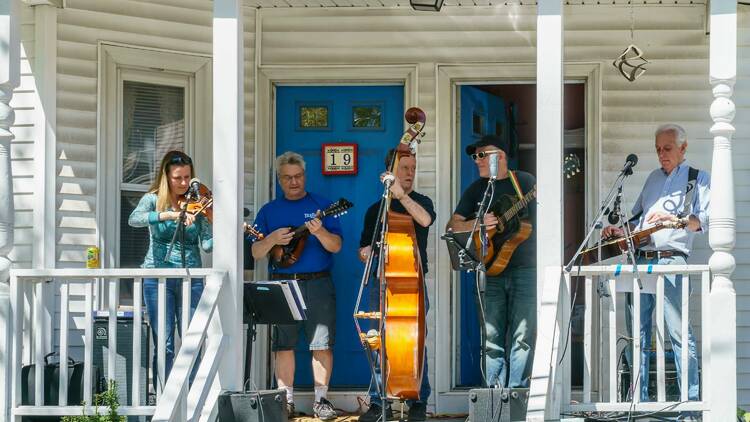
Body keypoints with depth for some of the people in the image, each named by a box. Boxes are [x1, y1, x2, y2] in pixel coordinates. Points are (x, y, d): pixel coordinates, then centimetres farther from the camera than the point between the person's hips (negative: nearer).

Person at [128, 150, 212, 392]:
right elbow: (134, 219, -19)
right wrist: (169, 214, -31)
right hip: (158, 277, -2)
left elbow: (206, 244, -2)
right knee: (164, 345, -3)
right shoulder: (154, 199, 2)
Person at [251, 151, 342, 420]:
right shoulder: (269, 211, 12)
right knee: (283, 344, 2)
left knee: (322, 343, -4)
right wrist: (273, 239, -12)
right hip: (282, 284, 2)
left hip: (318, 284, -2)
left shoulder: (322, 206, 7)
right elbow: (256, 253, 7)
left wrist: (320, 232, -22)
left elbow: (336, 246, -2)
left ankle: (321, 400, 2)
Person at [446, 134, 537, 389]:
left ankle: (517, 391, -4)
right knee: (492, 336, 0)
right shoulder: (476, 189, 13)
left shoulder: (525, 182, 6)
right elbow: (453, 225, 8)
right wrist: (479, 223, -10)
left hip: (524, 269, -3)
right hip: (491, 271, 3)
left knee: (523, 335, -7)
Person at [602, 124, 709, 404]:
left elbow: (707, 218, -7)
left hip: (670, 260, -6)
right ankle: (640, 399, 9)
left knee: (679, 332, -11)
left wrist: (674, 219, -21)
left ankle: (691, 399, -9)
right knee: (638, 333, 5)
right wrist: (621, 231, 10)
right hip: (640, 261, 6)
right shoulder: (654, 178, 24)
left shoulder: (698, 178, 7)